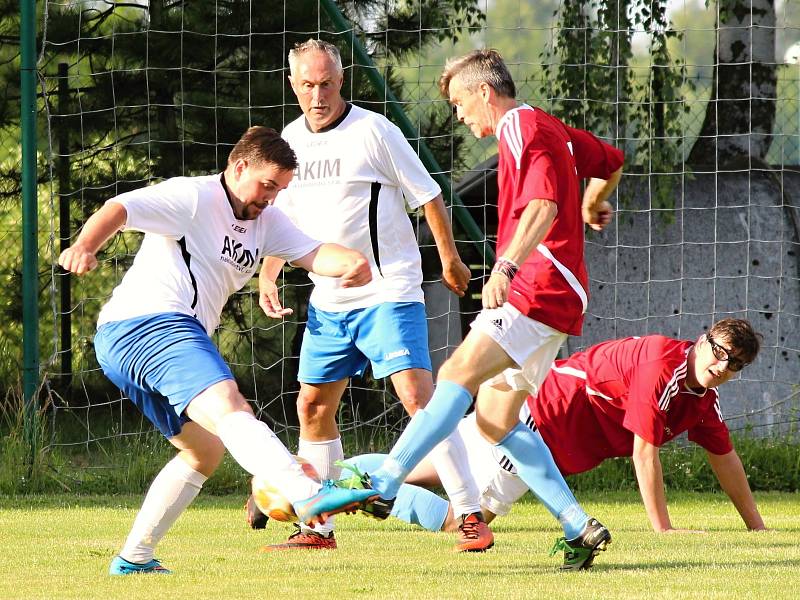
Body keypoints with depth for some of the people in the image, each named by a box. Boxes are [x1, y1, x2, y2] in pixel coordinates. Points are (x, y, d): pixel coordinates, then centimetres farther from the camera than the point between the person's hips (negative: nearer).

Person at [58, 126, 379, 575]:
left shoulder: (266, 221, 20)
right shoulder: (193, 197, -5)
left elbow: (313, 254, 4)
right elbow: (119, 209, -18)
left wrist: (349, 262, -19)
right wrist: (86, 246, -39)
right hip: (148, 323, -11)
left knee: (205, 451, 23)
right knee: (227, 407, -30)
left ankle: (134, 559, 24)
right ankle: (308, 496, -53)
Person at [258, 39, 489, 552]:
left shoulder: (373, 131, -11)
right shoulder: (290, 140, 8)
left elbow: (428, 196, -4)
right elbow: (279, 216, 20)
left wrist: (450, 261, 2)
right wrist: (268, 276, 8)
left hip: (388, 293, -7)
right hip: (327, 300, 7)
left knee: (419, 397, -17)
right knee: (313, 406, 10)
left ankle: (472, 518, -17)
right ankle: (317, 527, 21)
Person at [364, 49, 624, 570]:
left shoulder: (524, 130, -8)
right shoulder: (547, 129, 21)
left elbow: (542, 207, -25)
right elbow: (611, 161, 37)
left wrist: (507, 266, -39)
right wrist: (592, 204, 58)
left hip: (540, 287, -11)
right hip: (546, 294, 11)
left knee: (458, 374, -22)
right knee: (496, 420, 6)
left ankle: (381, 486, -34)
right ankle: (580, 529, 3)